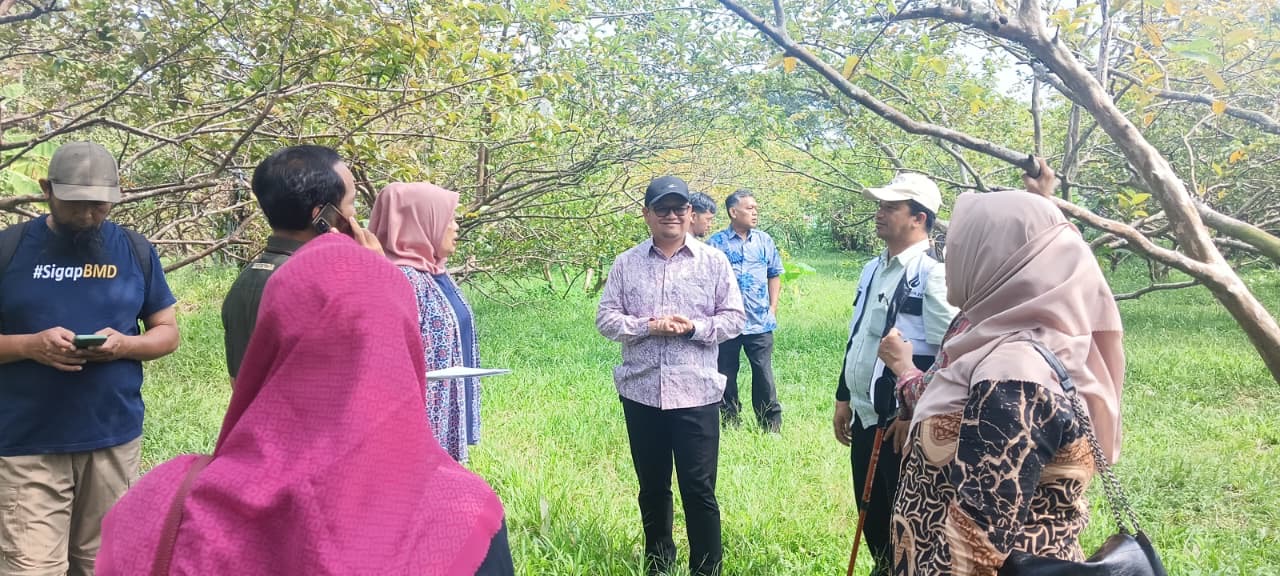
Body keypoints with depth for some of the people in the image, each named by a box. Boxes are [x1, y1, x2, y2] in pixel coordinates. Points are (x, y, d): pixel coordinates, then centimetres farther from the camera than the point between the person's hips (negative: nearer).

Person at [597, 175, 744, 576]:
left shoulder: (713, 261, 2)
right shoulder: (625, 263, 5)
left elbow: (734, 317, 2)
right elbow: (606, 319, 2)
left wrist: (694, 328, -15)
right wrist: (649, 326, -14)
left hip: (696, 393, -2)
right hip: (641, 392, 2)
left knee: (699, 490, 0)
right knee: (651, 486, 16)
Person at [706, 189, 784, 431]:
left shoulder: (764, 241, 7)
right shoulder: (716, 243, -2)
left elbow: (775, 275, 14)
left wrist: (773, 307, 6)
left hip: (760, 323, 1)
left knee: (764, 375, 2)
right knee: (726, 376, 8)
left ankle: (772, 426, 13)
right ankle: (730, 423, 21)